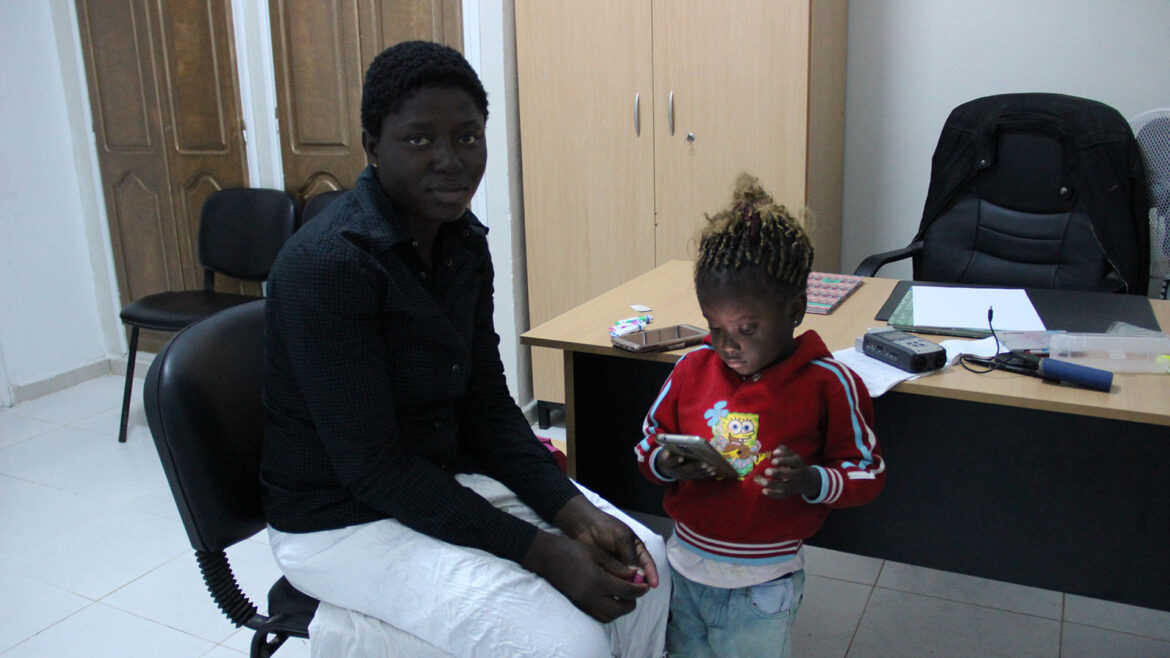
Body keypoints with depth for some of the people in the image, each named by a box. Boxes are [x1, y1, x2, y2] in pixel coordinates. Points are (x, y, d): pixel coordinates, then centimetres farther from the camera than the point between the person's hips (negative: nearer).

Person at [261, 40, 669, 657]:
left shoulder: (464, 242, 0)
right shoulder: (325, 264, -24)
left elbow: (487, 403, 4)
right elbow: (371, 467, -24)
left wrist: (574, 511, -9)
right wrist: (542, 552, -24)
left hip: (451, 474, 7)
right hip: (344, 519, -7)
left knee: (643, 564, 1)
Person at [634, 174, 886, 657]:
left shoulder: (827, 385, -12)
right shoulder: (693, 368, -3)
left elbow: (867, 475, -6)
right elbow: (648, 445, 6)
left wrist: (810, 480, -25)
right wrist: (667, 465, -17)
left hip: (762, 587, -3)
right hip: (684, 569, 4)